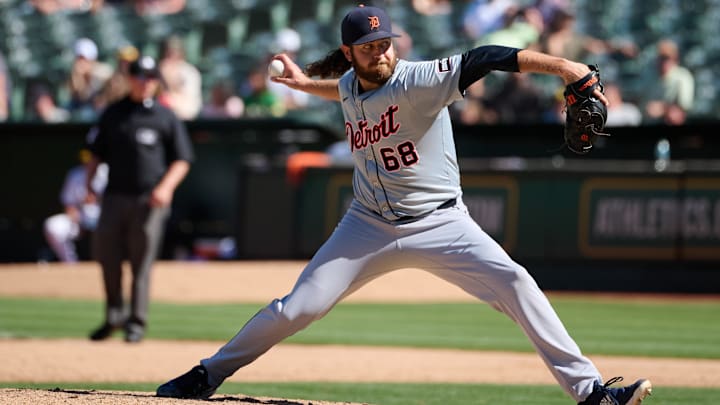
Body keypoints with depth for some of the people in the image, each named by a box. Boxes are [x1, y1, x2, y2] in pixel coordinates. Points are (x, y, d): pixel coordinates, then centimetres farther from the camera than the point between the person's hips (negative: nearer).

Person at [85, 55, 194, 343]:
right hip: (114, 197, 3)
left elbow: (182, 161, 2)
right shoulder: (112, 114, 12)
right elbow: (96, 153, 17)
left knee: (142, 263, -2)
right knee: (106, 254, -1)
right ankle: (113, 315, 15)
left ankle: (137, 322, 5)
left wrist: (166, 187, -13)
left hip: (149, 200, -3)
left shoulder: (166, 117, 3)